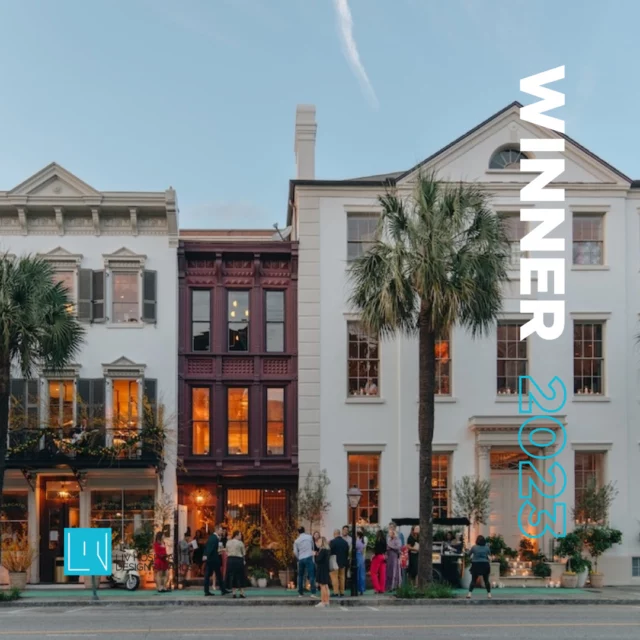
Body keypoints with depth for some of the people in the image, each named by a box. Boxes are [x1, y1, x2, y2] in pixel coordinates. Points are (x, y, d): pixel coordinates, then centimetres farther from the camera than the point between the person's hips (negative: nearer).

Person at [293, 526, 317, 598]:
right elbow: (313, 547, 18)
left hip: (301, 559, 2)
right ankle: (313, 593, -16)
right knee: (311, 575, -6)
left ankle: (300, 593, 15)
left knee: (300, 576, 15)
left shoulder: (297, 540, 6)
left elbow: (295, 552, 1)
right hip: (309, 557, -2)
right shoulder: (309, 537, 4)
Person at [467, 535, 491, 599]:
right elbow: (489, 556, 8)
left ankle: (469, 593, -8)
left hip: (476, 565, -1)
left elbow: (469, 554, 7)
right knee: (486, 580, 11)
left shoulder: (474, 547, -3)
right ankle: (489, 593, 10)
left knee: (473, 580, 1)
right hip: (485, 564, 1)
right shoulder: (487, 547, 3)